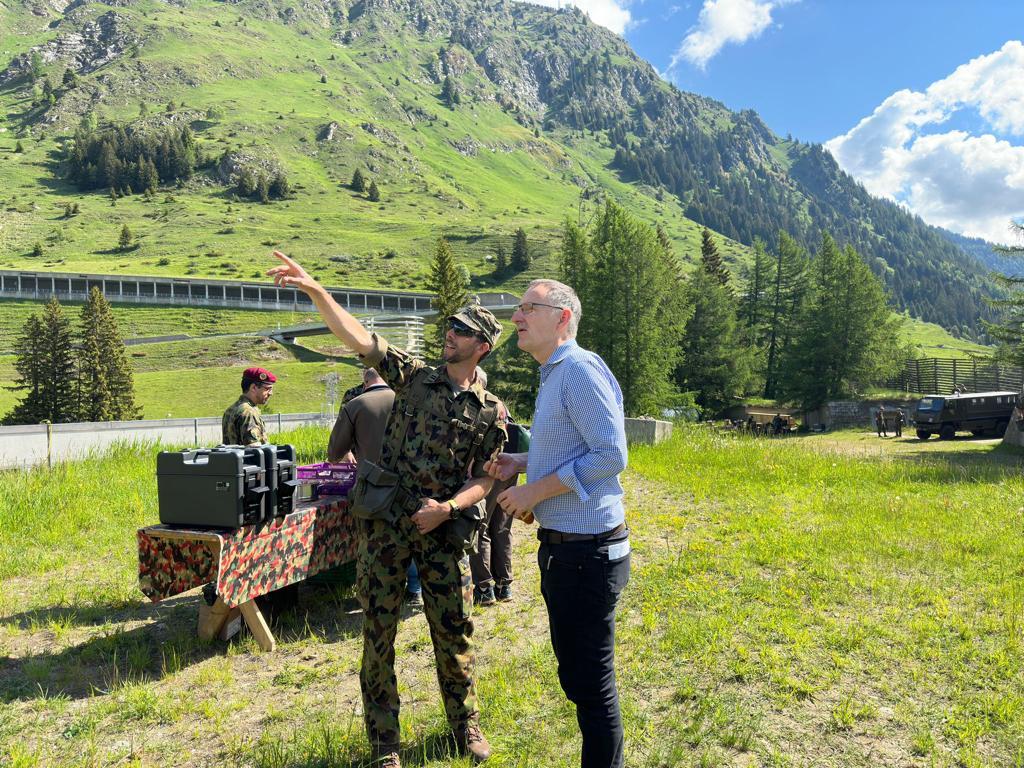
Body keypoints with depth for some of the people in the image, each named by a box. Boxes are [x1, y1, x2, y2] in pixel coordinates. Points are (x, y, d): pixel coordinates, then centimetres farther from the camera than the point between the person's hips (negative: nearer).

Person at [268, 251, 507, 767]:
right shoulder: (416, 376, 3)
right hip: (385, 520, 0)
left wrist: (448, 508, -16)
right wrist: (315, 290, -17)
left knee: (455, 632, 9)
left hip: (443, 528, 0)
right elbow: (356, 337, -7)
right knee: (379, 631, 7)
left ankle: (465, 725, 32)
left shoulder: (491, 411, 3)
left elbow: (484, 478, 2)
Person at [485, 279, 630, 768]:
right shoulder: (554, 375, 15)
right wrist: (523, 463, 9)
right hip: (565, 546, 11)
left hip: (587, 551, -11)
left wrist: (536, 490, -18)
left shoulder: (581, 370, -17)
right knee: (575, 671, 22)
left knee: (590, 680, 3)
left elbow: (610, 454, -23)